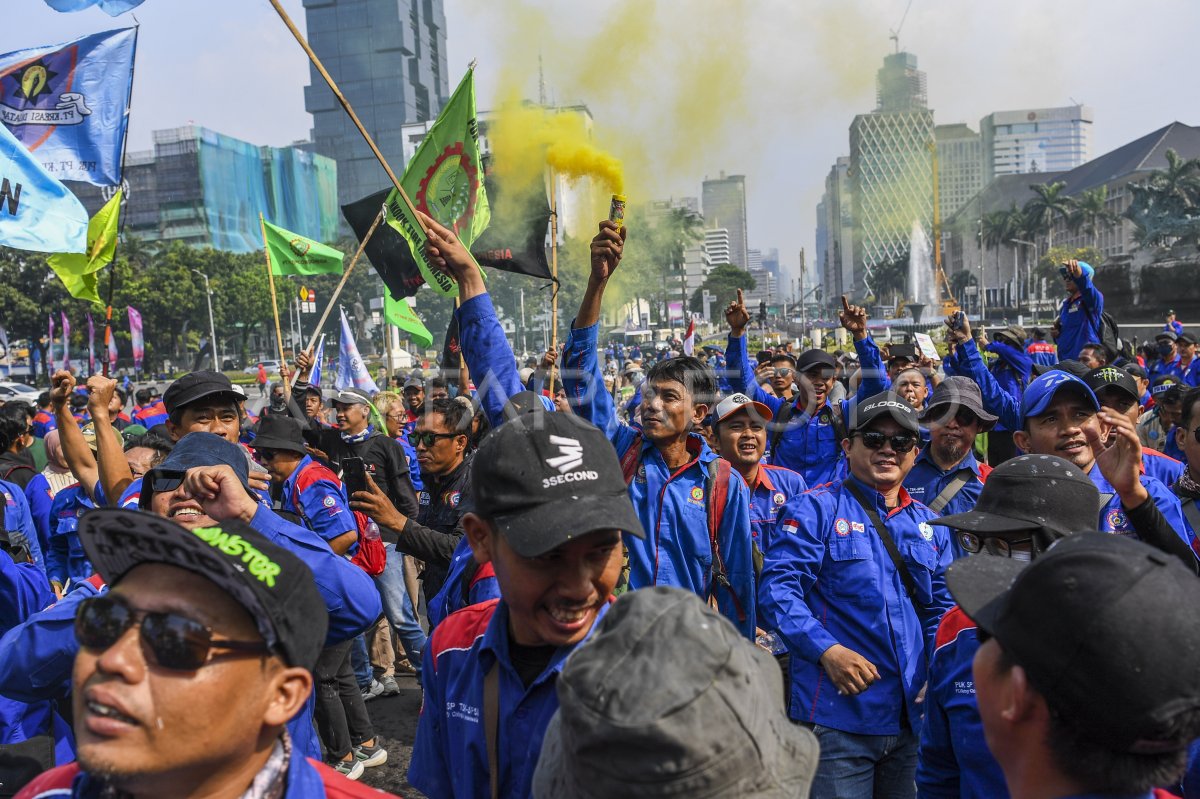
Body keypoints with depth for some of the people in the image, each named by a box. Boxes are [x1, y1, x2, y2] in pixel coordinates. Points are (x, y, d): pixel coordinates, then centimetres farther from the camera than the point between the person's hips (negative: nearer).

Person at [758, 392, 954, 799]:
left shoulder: (930, 525, 13)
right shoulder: (816, 509, -5)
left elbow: (940, 609, 17)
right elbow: (778, 587, -13)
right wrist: (827, 650, -23)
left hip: (913, 714, 6)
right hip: (838, 712, -5)